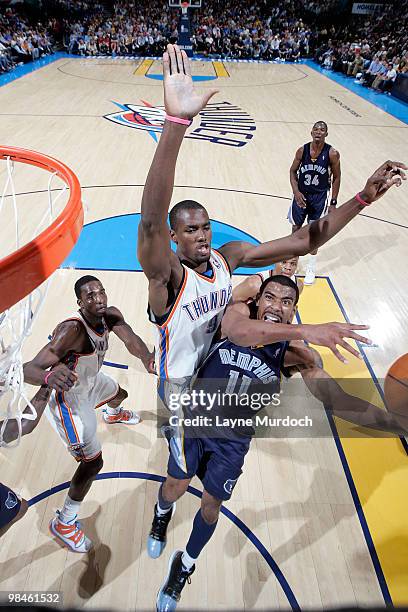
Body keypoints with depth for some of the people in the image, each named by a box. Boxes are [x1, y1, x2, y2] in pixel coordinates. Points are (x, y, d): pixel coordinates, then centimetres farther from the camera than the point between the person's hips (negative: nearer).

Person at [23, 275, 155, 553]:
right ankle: (64, 522, 19)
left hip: (91, 382, 8)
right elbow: (29, 369, -42)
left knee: (120, 393, 37)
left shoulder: (111, 315, -17)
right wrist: (49, 377, -65)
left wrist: (146, 357, -55)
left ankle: (114, 415, 76)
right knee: (93, 463, -5)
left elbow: (130, 338, -33)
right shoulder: (71, 330, -38)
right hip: (71, 400, -8)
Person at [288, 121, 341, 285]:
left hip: (319, 196, -2)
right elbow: (293, 171, 3)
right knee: (296, 227, 12)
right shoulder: (302, 150, -7)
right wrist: (296, 192, -12)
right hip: (301, 194, 2)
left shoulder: (332, 154, -12)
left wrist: (333, 203, -6)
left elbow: (336, 178, -4)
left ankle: (311, 268, 19)